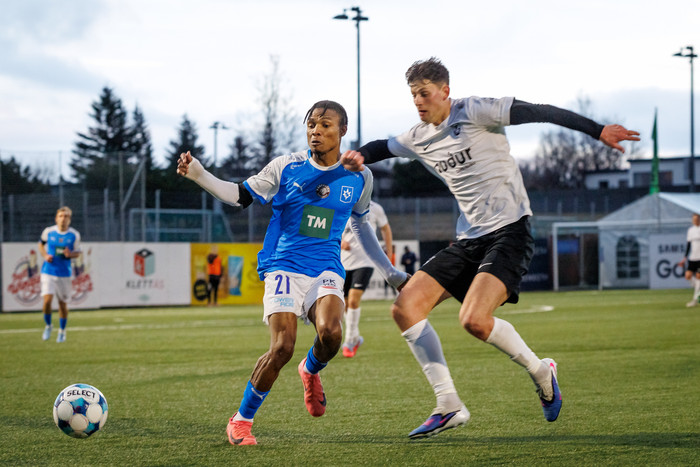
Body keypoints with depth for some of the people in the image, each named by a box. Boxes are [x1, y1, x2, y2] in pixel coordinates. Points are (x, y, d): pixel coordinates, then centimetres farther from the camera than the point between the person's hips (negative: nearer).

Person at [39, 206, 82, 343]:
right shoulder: (48, 231, -3)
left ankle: (62, 331, 26)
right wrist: (45, 255, -3)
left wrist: (70, 254, -16)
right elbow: (41, 244, 15)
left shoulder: (74, 235, -3)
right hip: (48, 271, -1)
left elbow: (77, 252, 6)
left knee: (63, 303, 6)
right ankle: (48, 325, 11)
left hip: (64, 273, 1)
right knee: (47, 299, -15)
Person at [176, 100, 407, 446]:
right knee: (282, 347, -21)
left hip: (326, 270, 2)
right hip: (284, 267, -2)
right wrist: (199, 175, -13)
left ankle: (311, 371, 10)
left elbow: (360, 225, 23)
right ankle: (241, 420, 0)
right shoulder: (287, 167, 1)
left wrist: (388, 271, 27)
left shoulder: (358, 177, 8)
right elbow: (241, 195, 3)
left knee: (331, 332, -28)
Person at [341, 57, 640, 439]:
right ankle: (448, 406, -2)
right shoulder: (419, 139, 12)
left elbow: (539, 113, -14)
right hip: (468, 240, 8)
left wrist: (597, 131, -22)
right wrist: (359, 155, 6)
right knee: (405, 308, -6)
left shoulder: (474, 112, -9)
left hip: (509, 231, -8)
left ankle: (540, 371, 2)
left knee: (474, 320, -26)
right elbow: (383, 147, 31)